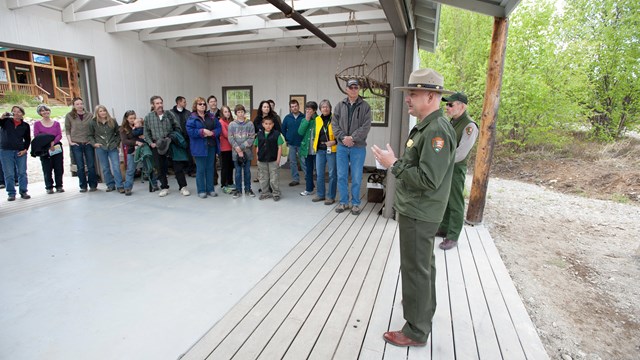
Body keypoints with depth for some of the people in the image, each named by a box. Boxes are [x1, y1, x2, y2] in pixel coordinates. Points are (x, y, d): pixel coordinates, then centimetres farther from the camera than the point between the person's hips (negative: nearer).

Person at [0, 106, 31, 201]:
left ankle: (23, 192, 13)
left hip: (20, 152, 1)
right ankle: (11, 193, 8)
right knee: (9, 174, 1)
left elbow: (27, 139, 12)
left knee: (22, 173, 4)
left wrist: (25, 149, -1)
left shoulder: (25, 125, 7)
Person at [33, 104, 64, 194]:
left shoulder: (56, 123, 11)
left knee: (59, 168, 1)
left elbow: (59, 135, 2)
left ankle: (59, 186, 9)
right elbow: (36, 136, -1)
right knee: (47, 169, 0)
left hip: (56, 148, 1)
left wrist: (53, 143, -16)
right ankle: (49, 187, 6)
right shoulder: (37, 124, 7)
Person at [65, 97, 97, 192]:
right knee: (80, 167, 3)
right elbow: (67, 130, 5)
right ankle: (83, 186, 10)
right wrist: (70, 141, -4)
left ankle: (93, 185, 12)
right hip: (76, 144, 0)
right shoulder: (69, 116, 3)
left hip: (88, 144, 1)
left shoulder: (90, 115, 4)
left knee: (91, 165, 2)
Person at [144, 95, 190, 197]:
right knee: (160, 168, 8)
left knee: (178, 166, -1)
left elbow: (177, 128, 5)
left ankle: (183, 187, 7)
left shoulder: (169, 114, 0)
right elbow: (146, 133, 9)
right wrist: (151, 143, -3)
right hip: (157, 147, 1)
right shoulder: (148, 117, 2)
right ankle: (164, 188, 21)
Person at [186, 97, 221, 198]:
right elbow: (190, 131, -13)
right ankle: (201, 191, 11)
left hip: (211, 146, 5)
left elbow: (218, 127, 7)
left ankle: (210, 189, 20)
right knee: (201, 169, 1)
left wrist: (212, 133, -11)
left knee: (210, 168, 10)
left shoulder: (211, 116, 11)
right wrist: (202, 132, -18)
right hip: (199, 147, -4)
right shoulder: (192, 118, -3)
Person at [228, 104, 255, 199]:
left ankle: (248, 189, 21)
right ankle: (238, 190, 17)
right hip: (236, 153, 0)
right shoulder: (232, 125, 1)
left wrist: (242, 147, -13)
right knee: (238, 172, 7)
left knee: (247, 171, 9)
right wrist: (238, 149, -13)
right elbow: (230, 139, -4)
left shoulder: (250, 124, 0)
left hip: (247, 152, 0)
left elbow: (252, 138, -6)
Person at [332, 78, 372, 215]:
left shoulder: (365, 106, 0)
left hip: (358, 147, -2)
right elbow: (334, 123, 2)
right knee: (341, 176, 8)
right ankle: (344, 202, 21)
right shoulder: (340, 105, 8)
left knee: (356, 177, 4)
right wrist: (343, 137, -11)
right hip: (342, 146, 3)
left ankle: (355, 203, 18)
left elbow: (366, 127, -8)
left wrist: (352, 138, -16)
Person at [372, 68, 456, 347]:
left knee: (415, 270, 2)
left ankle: (416, 331, 19)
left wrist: (393, 165, -21)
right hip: (415, 210, 10)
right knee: (423, 265, 24)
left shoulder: (437, 130, -22)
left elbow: (428, 179, -28)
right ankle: (424, 311, 45)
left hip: (419, 215, -10)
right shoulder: (424, 126, 10)